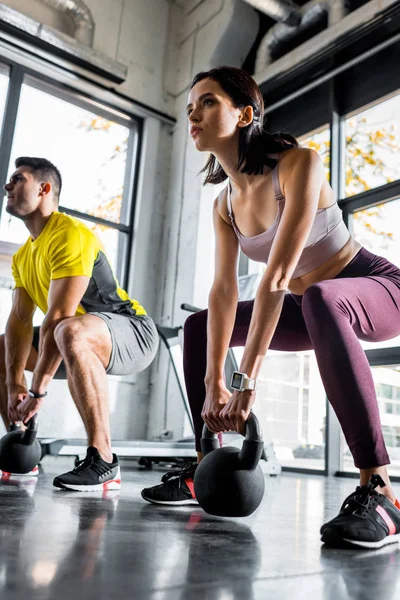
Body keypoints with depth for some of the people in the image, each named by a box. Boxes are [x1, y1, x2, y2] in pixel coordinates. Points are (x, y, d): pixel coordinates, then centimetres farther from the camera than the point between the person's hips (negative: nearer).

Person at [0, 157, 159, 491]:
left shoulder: (69, 235, -19)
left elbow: (58, 318, -25)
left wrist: (37, 390, -23)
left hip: (133, 332, -9)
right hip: (84, 340, 10)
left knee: (71, 333, -40)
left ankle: (103, 462, -31)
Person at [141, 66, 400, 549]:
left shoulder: (298, 164, -23)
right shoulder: (225, 204, -1)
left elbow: (277, 276, -32)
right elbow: (223, 290, -11)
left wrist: (246, 378, -35)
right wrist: (213, 383, -19)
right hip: (315, 308, 7)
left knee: (320, 298, -42)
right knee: (198, 325, 5)